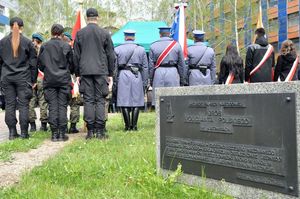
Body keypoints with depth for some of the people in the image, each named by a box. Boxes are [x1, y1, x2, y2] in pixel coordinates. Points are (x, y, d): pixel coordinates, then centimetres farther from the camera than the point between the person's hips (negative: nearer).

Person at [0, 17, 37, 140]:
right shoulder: (27, 42, -2)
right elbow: (33, 62, 0)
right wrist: (33, 80, 6)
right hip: (23, 78, -2)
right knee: (23, 104, 1)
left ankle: (12, 132, 8)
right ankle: (24, 132, 1)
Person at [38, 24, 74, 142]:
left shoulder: (44, 47, 0)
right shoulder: (66, 46, -4)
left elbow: (40, 65, 6)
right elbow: (72, 65, 3)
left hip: (49, 80, 1)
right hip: (64, 80, -1)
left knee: (52, 107, 3)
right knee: (62, 106, 2)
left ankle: (54, 133, 3)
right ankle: (62, 133, 1)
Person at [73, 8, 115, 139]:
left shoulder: (80, 33, 5)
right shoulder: (105, 33, 2)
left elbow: (76, 56, 7)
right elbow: (111, 55, 5)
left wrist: (78, 73, 14)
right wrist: (110, 74, 11)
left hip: (85, 71, 1)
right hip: (101, 71, -1)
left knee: (88, 100, 3)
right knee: (100, 100, 1)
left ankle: (90, 131, 2)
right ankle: (100, 131, 0)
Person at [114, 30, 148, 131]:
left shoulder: (117, 49, 5)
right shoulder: (141, 50, 8)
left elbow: (115, 67, 5)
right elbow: (145, 67, 8)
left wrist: (115, 81, 11)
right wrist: (145, 82, 12)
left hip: (123, 76, -1)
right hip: (137, 76, 1)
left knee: (124, 101, 3)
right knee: (136, 101, 5)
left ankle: (128, 125, 2)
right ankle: (134, 125, 4)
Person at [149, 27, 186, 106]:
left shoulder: (153, 46, 3)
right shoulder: (176, 45, 3)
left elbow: (151, 65, 4)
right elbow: (182, 64, 4)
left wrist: (151, 79, 12)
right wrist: (182, 80, 11)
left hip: (158, 73, 1)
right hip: (173, 73, 0)